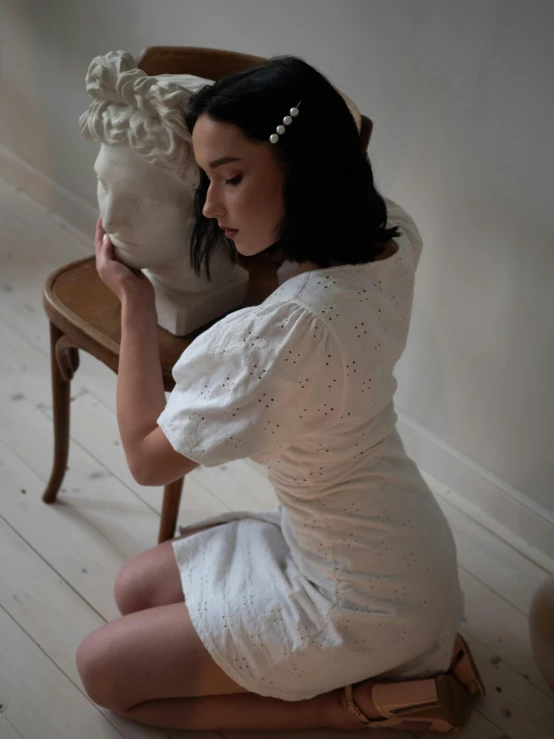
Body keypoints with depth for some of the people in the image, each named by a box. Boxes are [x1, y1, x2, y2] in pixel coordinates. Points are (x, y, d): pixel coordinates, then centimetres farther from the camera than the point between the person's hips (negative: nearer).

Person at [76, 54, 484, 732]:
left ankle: (355, 703, 2)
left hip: (360, 601, -8)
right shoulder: (392, 236, -13)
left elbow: (147, 458, -18)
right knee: (135, 589, 19)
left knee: (102, 669, 5)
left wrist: (133, 302, -10)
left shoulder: (286, 329, -36)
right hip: (406, 548, 8)